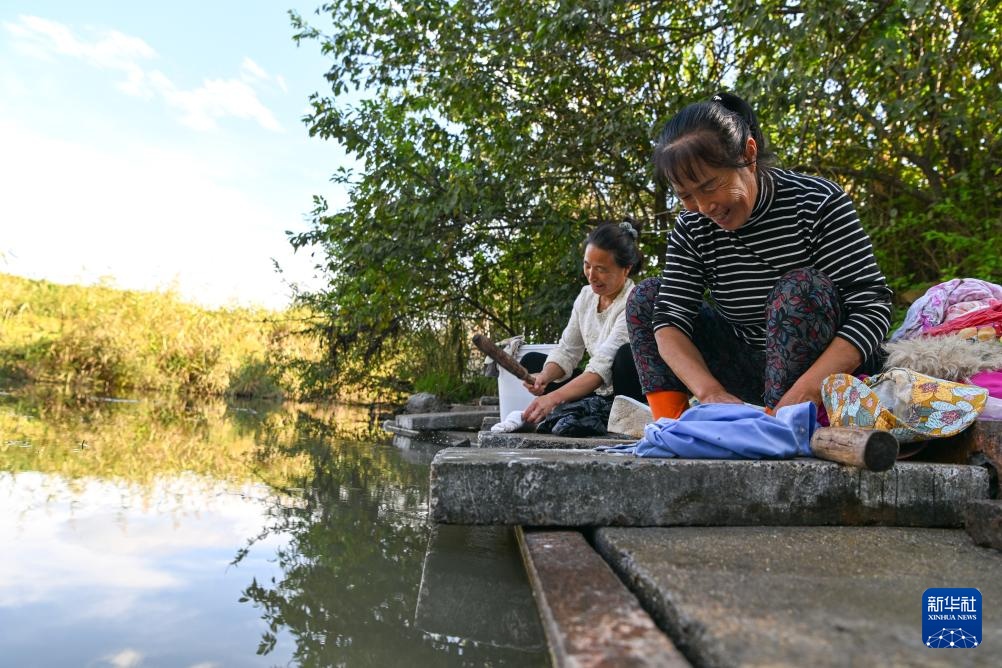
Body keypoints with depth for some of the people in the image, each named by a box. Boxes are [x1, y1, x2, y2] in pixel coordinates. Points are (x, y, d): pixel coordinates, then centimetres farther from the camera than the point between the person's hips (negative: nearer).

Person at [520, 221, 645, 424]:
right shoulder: (586, 295, 3)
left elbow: (604, 365, -30)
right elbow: (566, 351, 2)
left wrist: (554, 397, -39)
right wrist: (544, 377, -20)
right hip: (598, 392, 7)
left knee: (627, 355, -36)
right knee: (531, 361, 4)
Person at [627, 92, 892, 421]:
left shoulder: (817, 202, -16)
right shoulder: (691, 228, -6)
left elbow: (872, 304, -22)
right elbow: (670, 319, -16)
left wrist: (805, 391, -37)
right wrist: (711, 391, -35)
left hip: (832, 369, -3)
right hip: (751, 366, 4)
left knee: (801, 288, -32)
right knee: (646, 296, -7)